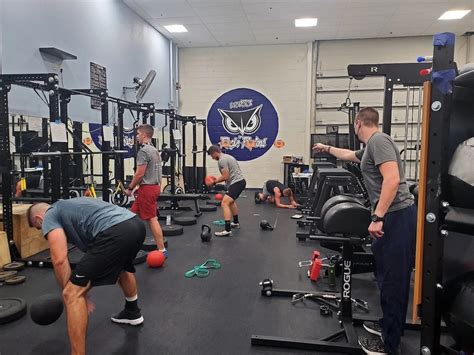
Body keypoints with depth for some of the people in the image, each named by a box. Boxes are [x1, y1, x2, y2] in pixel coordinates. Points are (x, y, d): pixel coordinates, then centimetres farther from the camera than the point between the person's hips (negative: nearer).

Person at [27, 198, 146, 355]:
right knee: (122, 267, 42)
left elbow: (59, 260, 0)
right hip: (137, 225, 10)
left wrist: (69, 291, 13)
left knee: (73, 294, 1)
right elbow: (92, 249, 37)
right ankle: (132, 312, 60)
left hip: (116, 233, -10)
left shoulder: (50, 217, 15)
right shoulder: (70, 206, 39)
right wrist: (84, 288, 38)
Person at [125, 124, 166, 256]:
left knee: (152, 219, -5)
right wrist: (138, 187, 22)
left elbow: (140, 173, -19)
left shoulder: (143, 151, -15)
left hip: (147, 188, -10)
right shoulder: (154, 150, 16)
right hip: (153, 186, 10)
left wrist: (130, 188, -7)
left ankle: (161, 250, 1)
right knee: (133, 215, 16)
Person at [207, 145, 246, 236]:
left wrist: (215, 182, -4)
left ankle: (227, 230, -28)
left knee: (224, 203, -21)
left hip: (236, 183, -11)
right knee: (231, 201, 32)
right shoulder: (226, 157, 21)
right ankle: (235, 222, 45)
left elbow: (225, 177, -18)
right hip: (239, 181, 11)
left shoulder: (222, 160, -13)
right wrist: (216, 179, 26)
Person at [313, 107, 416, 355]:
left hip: (396, 215, -11)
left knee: (393, 279, -3)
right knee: (387, 276, 19)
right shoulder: (370, 147, 18)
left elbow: (392, 179, -25)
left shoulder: (378, 141, -14)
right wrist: (327, 149, 54)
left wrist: (377, 218, -26)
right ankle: (386, 325, 33)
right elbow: (348, 155, 40)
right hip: (389, 215, 11)